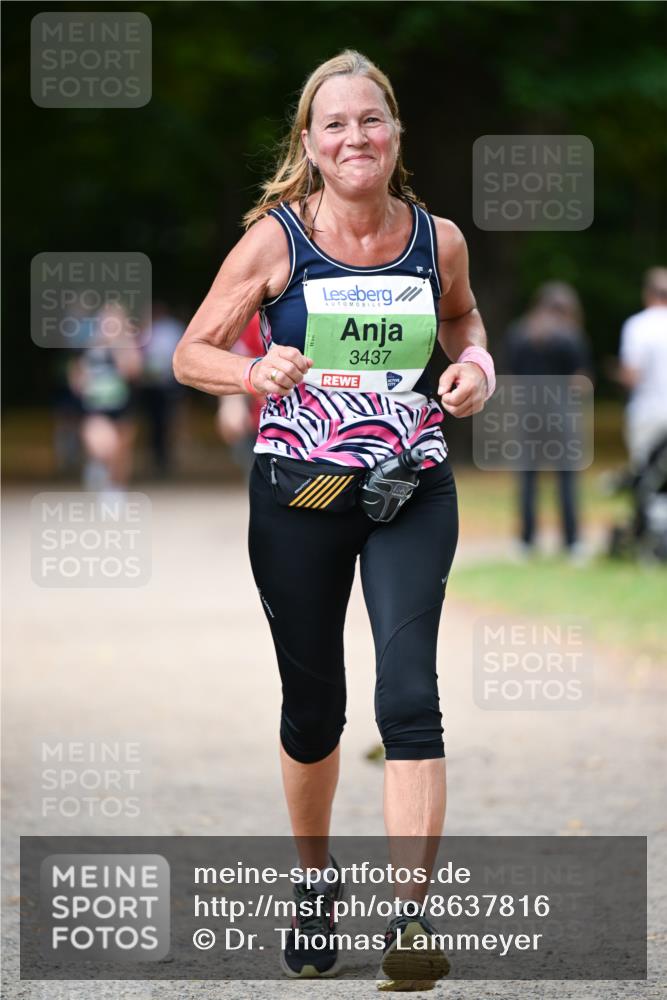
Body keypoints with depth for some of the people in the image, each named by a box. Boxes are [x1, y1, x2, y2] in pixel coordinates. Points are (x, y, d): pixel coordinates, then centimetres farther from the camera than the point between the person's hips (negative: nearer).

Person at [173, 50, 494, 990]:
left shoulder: (438, 239, 0)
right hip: (300, 495, 0)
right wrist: (255, 372, -20)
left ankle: (410, 918, -18)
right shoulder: (276, 239, -6)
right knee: (313, 705, 10)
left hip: (413, 491, 1)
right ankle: (315, 878, 36)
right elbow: (191, 353, 0)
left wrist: (477, 367, 0)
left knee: (409, 691, -15)